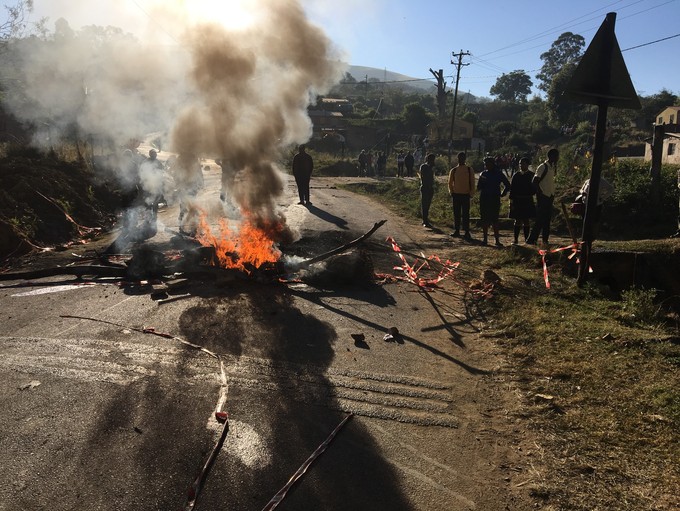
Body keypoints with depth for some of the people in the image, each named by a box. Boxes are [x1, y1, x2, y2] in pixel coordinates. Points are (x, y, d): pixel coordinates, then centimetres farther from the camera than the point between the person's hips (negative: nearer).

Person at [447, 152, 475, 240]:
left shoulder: (469, 170, 1)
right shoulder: (453, 170, 4)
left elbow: (472, 183, 3)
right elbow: (450, 183, 11)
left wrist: (471, 193, -3)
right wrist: (451, 192, 5)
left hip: (466, 195, -2)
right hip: (456, 195, 2)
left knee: (465, 214, -3)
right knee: (456, 214, 8)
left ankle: (467, 232, 1)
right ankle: (456, 230, 17)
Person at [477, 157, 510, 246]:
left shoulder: (499, 174, 3)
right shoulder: (483, 174, 9)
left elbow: (507, 186, 11)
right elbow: (478, 187, 4)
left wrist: (502, 194, 6)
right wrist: (481, 180, -13)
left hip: (495, 201, -2)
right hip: (484, 200, 3)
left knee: (494, 220, -5)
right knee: (484, 219, 3)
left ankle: (497, 240, -2)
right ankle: (485, 239, 10)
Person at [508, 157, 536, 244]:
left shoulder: (531, 175, 3)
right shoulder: (516, 175, 1)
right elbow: (512, 189, -1)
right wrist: (512, 201, -6)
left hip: (528, 201, 1)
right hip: (517, 201, -1)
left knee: (527, 221, 6)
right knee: (518, 220, 1)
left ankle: (527, 239, 14)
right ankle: (516, 239, 7)